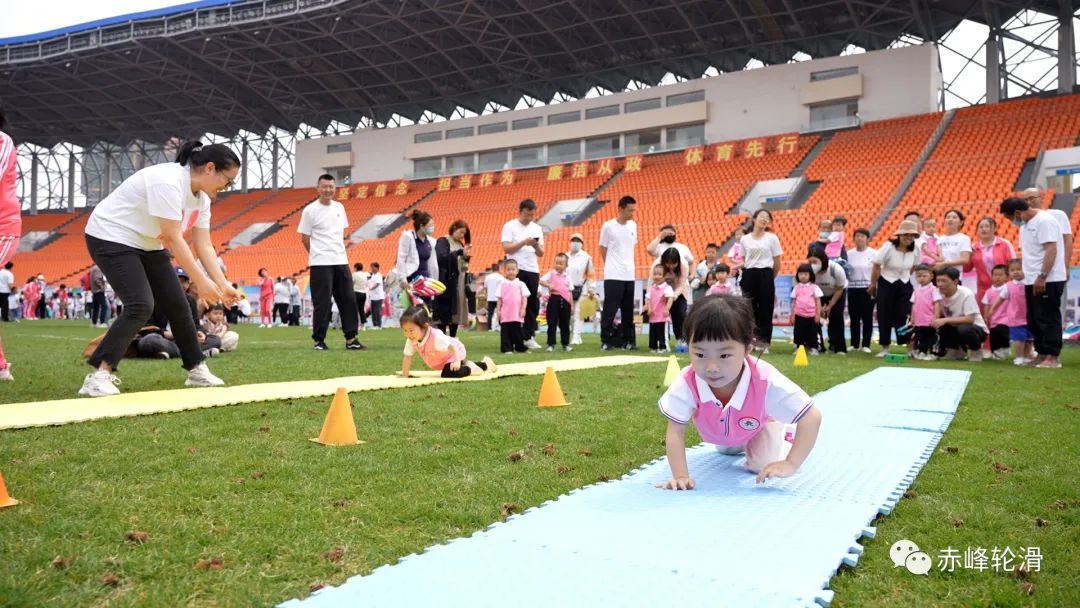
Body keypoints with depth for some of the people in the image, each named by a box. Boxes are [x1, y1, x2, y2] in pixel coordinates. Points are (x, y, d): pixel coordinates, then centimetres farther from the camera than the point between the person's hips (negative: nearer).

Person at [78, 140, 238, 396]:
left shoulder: (201, 197, 0)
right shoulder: (168, 182, -29)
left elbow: (204, 246, -1)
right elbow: (173, 239, -30)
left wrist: (223, 284, -9)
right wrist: (201, 281, -28)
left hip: (148, 245, 9)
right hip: (110, 238, -9)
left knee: (178, 305, 5)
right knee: (140, 306, -23)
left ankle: (197, 370, 16)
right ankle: (99, 375, -18)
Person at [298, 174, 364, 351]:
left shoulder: (339, 207, 10)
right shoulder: (310, 210, -6)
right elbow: (305, 238, -1)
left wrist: (338, 251, 12)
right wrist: (319, 255, 5)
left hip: (341, 261, 5)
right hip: (320, 264, -5)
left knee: (348, 300, 4)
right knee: (322, 303, -3)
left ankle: (351, 338, 10)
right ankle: (319, 340, 8)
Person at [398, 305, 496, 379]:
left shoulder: (436, 337, -40)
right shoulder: (410, 340, -21)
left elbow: (452, 346, -38)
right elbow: (407, 357, -16)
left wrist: (457, 361, -49)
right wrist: (404, 376, -20)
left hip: (454, 353, -8)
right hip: (442, 360, 8)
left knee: (448, 373, -32)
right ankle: (465, 363, 51)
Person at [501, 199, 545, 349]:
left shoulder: (537, 228, 12)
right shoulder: (510, 226, -1)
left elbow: (541, 254, 11)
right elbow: (506, 248, -10)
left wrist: (536, 245, -11)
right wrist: (523, 242, -20)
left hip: (533, 270, 5)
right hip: (516, 270, -4)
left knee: (533, 305, 5)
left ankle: (528, 336, 14)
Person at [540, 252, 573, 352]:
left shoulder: (568, 277, 11)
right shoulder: (551, 273, 0)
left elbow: (570, 291, 12)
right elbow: (541, 280, -9)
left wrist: (571, 304, 8)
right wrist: (549, 285, -24)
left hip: (565, 301, 4)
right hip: (554, 299, -4)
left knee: (565, 324, 10)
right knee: (552, 323, -2)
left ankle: (565, 344, 19)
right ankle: (551, 344, 2)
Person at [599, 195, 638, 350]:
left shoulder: (633, 225, 9)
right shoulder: (608, 226, -7)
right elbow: (603, 250, 1)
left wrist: (628, 265, 13)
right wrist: (613, 266, 6)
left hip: (629, 275, 5)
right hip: (613, 275, -5)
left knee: (628, 310, 9)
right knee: (610, 309, -3)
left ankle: (627, 340, 17)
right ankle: (605, 340, 5)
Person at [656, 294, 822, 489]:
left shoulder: (766, 381, -47)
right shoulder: (687, 383, -44)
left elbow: (812, 417, -40)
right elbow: (675, 432, -34)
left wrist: (790, 464, -43)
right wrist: (680, 476, -41)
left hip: (759, 422, -2)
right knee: (727, 451, 28)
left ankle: (783, 439, 15)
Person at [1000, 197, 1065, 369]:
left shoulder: (1044, 221, -13)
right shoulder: (1025, 225, 15)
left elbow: (1051, 250, -20)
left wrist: (1042, 277, -25)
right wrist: (1030, 276, 11)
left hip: (1048, 280, -9)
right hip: (1032, 280, 9)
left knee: (1048, 318, -6)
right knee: (1034, 320, 12)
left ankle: (1052, 358, -1)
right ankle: (1042, 354, 20)